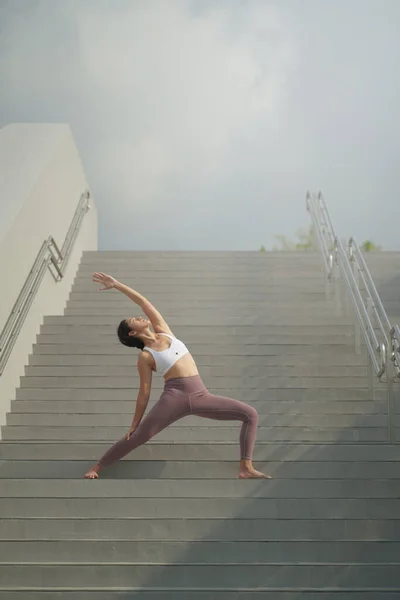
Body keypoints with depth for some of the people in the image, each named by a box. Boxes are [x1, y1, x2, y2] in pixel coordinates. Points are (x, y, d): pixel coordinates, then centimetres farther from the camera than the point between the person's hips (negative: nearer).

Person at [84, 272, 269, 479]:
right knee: (138, 437, -14)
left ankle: (246, 468, -9)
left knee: (250, 414, -4)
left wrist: (117, 285, 15)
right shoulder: (145, 357, 6)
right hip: (175, 396, -5)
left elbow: (143, 301, 16)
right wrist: (134, 424, 5)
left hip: (201, 396, 5)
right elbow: (144, 392, 7)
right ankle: (97, 467, 1)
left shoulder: (164, 332, 19)